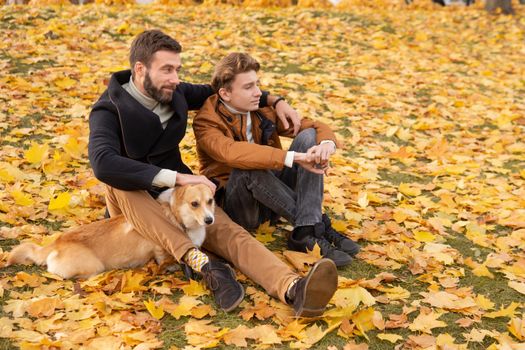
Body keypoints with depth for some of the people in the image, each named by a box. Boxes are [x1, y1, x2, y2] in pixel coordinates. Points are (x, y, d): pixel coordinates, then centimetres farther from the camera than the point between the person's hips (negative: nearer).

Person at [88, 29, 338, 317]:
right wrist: (177, 177, -37)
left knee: (228, 230, -26)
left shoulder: (174, 94, 3)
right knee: (119, 185, -38)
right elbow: (103, 164, -35)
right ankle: (202, 264, -48)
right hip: (134, 204, -3)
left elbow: (215, 92, 21)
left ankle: (294, 290, -53)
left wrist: (274, 101, 10)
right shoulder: (109, 110, -16)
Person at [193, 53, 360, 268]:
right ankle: (319, 227, -26)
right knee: (249, 168, -37)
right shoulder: (207, 123, -13)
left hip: (273, 197, 5)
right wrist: (294, 158, -44)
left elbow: (316, 127, 1)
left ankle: (305, 232, -31)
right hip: (237, 205, -5)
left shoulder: (263, 111, 4)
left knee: (308, 137, -15)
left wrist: (328, 143, -25)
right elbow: (233, 152, -36)